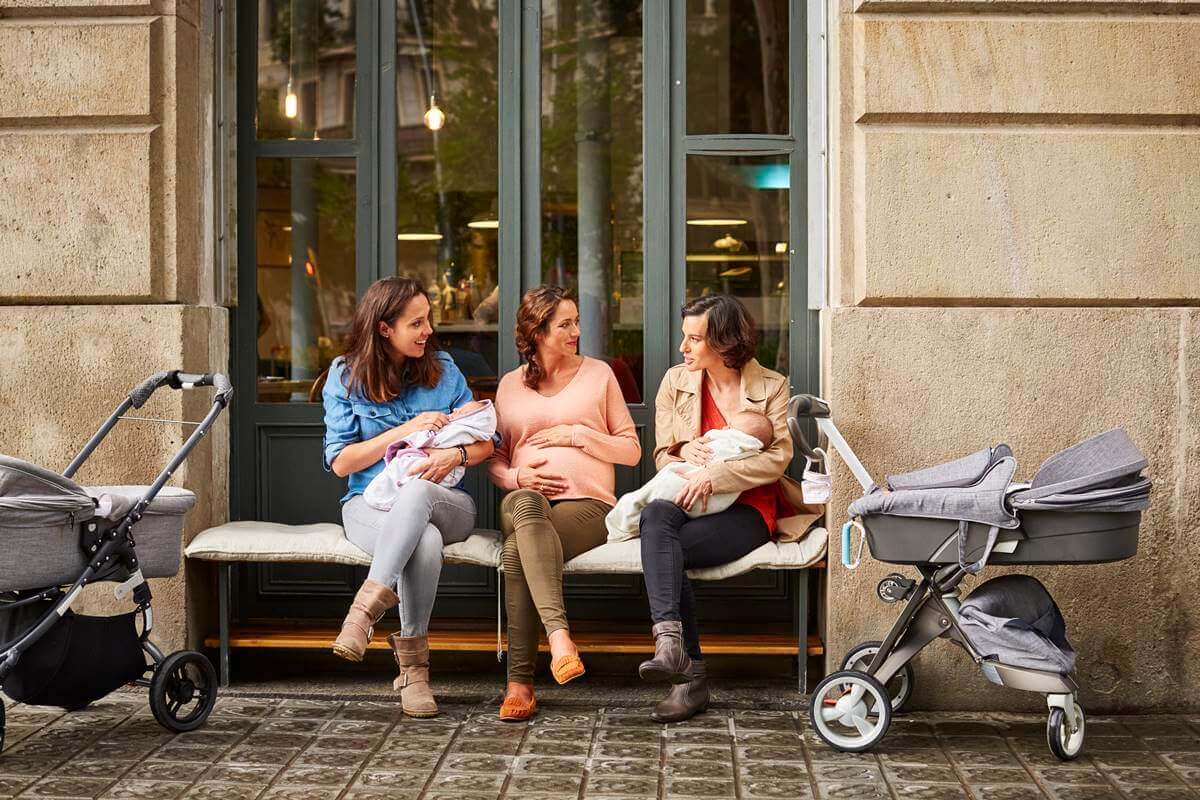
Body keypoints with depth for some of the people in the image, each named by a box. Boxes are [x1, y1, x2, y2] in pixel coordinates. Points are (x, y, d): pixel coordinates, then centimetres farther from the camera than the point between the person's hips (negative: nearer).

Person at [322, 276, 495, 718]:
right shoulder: (345, 376, 4)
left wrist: (455, 454, -14)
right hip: (370, 504, -1)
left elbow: (486, 441, 9)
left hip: (446, 504, 1)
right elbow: (341, 462, -2)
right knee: (425, 542, -39)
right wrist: (404, 431, -11)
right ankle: (413, 668, -32)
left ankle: (368, 606, -45)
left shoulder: (443, 370, 9)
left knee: (416, 491, -40)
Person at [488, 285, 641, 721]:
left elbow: (632, 449, 12)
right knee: (525, 504, -41)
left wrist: (577, 434, -2)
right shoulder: (510, 385, 19)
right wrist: (517, 476, -2)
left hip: (587, 503, -1)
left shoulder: (598, 374, 14)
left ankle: (520, 683, -40)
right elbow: (495, 459, 21)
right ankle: (559, 635, -56)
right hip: (525, 501, 1)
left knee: (517, 550, -36)